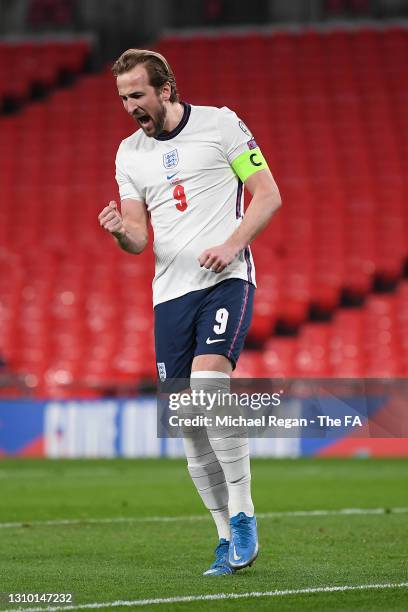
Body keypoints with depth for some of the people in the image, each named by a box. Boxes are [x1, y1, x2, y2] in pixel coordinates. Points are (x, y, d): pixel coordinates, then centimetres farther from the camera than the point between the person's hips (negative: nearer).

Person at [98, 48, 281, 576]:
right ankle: (230, 539, 11)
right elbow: (138, 239, 12)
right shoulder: (129, 153, 14)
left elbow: (268, 195, 0)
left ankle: (243, 515, -14)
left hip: (226, 279, -5)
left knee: (209, 381, -26)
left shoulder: (220, 124, 1)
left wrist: (232, 245, -15)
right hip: (170, 292, 5)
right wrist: (120, 232, -12)